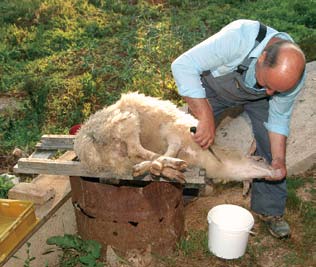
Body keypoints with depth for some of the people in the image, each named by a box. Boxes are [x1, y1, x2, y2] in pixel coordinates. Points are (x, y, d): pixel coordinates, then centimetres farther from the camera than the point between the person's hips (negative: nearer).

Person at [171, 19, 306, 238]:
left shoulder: (293, 74, -30)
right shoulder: (238, 38, -45)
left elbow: (279, 117, -13)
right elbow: (183, 66, -45)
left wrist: (279, 160, -24)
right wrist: (205, 117, -49)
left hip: (255, 97, 2)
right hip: (215, 84, -2)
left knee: (272, 147, -5)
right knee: (193, 138, -3)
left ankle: (270, 210, 15)